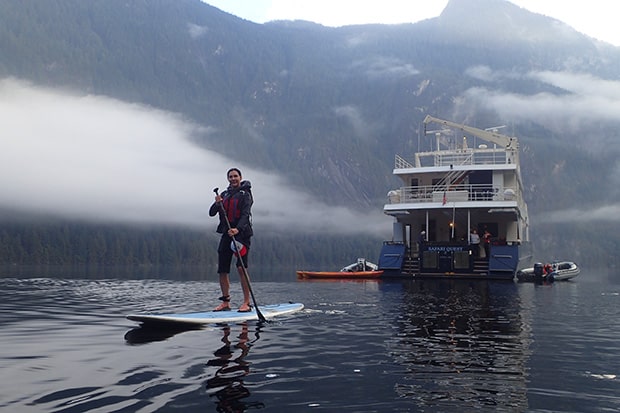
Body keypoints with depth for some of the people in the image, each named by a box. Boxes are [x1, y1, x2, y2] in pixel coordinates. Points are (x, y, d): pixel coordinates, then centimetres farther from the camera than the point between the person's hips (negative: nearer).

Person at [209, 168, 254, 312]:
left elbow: (245, 215, -15)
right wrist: (217, 204, -12)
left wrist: (237, 229, -32)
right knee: (222, 270, 4)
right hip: (226, 234, 6)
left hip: (241, 233, -6)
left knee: (241, 267, -17)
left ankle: (246, 303, -14)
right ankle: (225, 303, 14)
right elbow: (211, 213, 10)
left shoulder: (245, 194, -1)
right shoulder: (224, 194, 17)